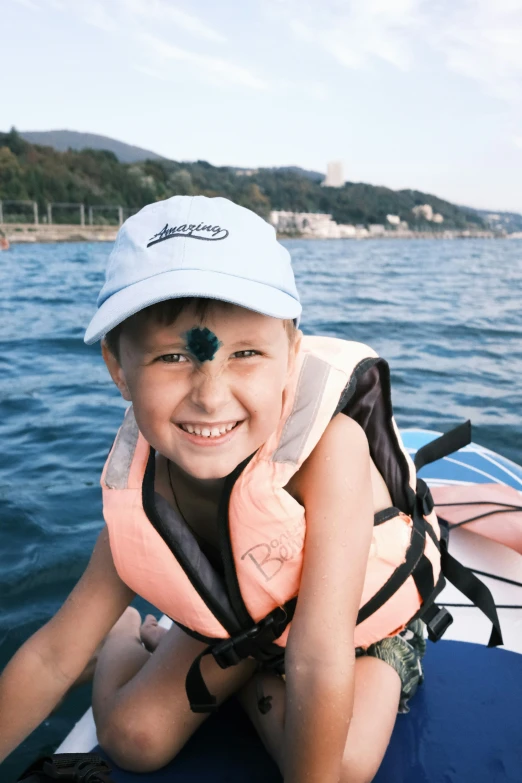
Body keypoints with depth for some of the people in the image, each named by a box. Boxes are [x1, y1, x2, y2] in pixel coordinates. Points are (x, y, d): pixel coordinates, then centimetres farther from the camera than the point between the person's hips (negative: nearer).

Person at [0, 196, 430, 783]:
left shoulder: (329, 445, -41)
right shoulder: (141, 496, -26)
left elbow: (321, 661, -36)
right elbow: (52, 657, -13)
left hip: (362, 628, -1)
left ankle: (223, 670, 5)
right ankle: (126, 637, 24)